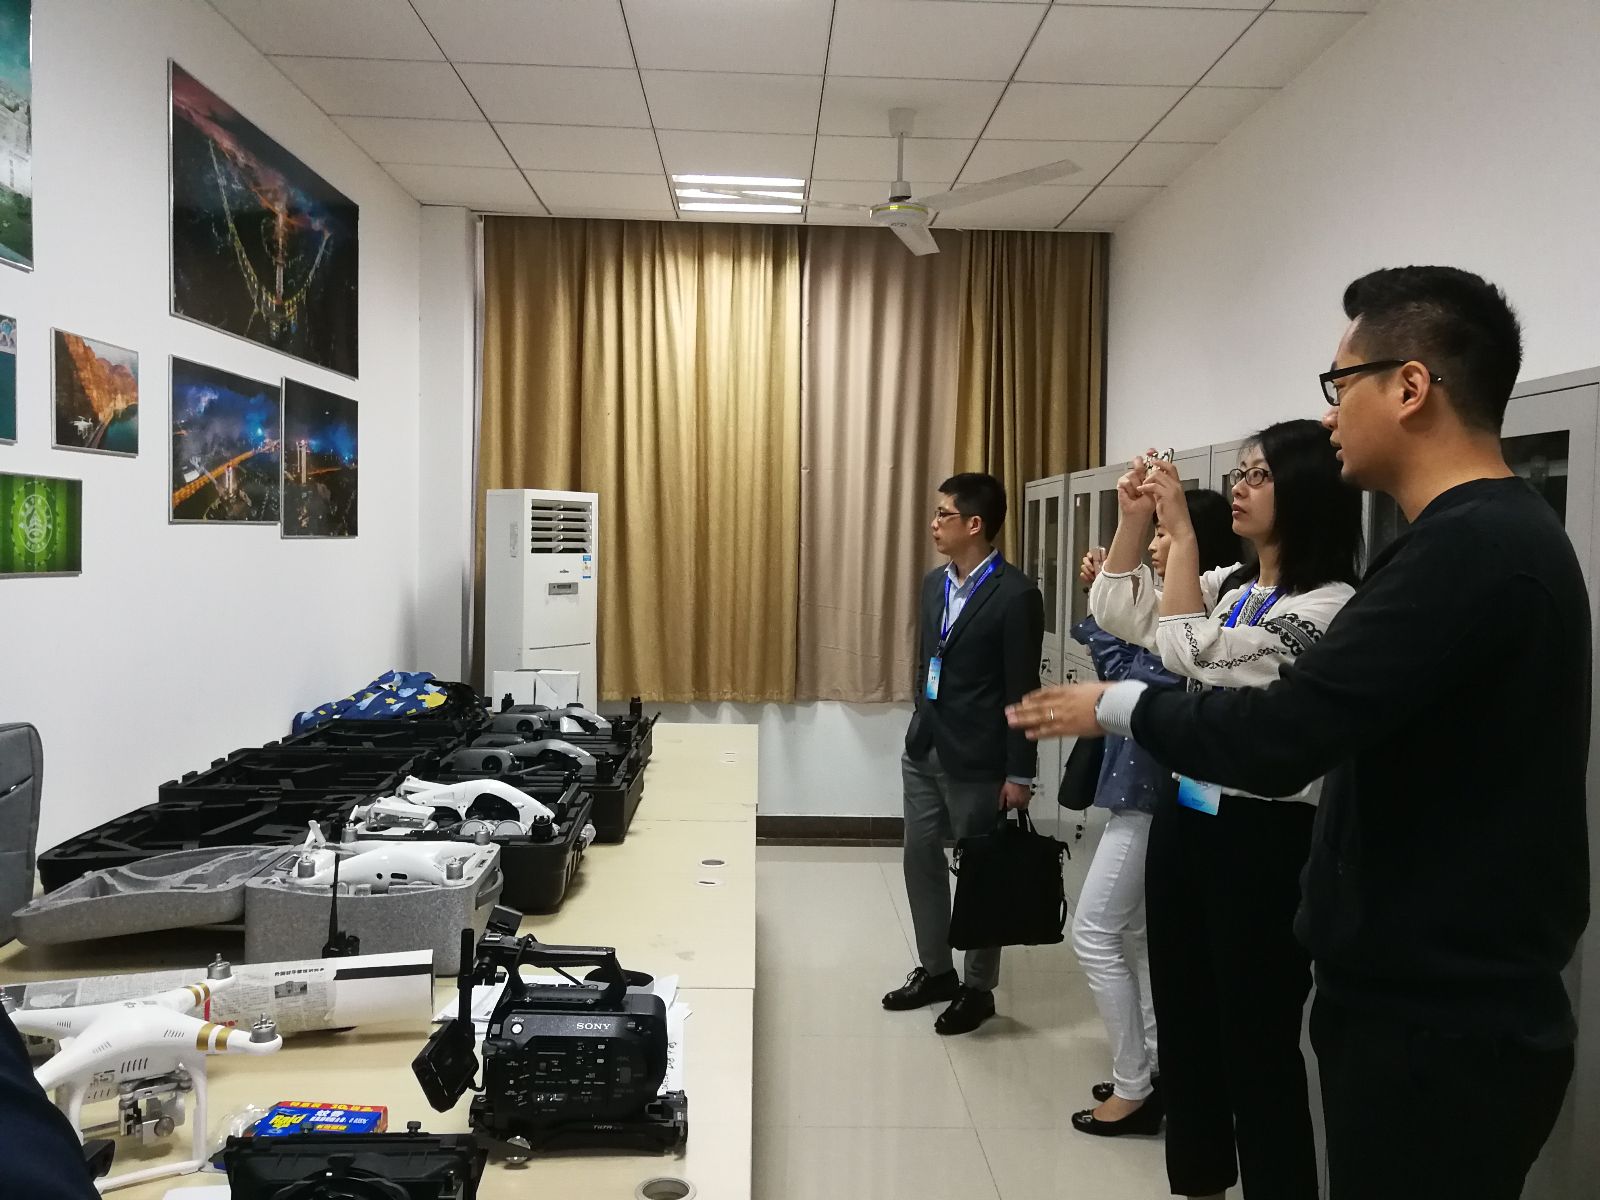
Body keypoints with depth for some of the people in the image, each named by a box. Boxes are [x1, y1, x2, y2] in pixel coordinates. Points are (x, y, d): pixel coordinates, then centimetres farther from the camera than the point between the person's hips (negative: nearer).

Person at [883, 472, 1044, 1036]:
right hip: (923, 749, 7)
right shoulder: (934, 582, 7)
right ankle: (936, 971, 32)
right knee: (921, 861, 15)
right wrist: (921, 729, 17)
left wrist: (1019, 773, -13)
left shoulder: (1015, 594, -16)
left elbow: (1022, 690, -15)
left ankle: (978, 987, 24)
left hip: (976, 759, -7)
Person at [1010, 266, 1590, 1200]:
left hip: (1440, 1023, -9)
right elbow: (1354, 716, 12)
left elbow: (1275, 738, -28)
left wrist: (1118, 705, -12)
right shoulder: (1496, 532, 9)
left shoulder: (1469, 549, -24)